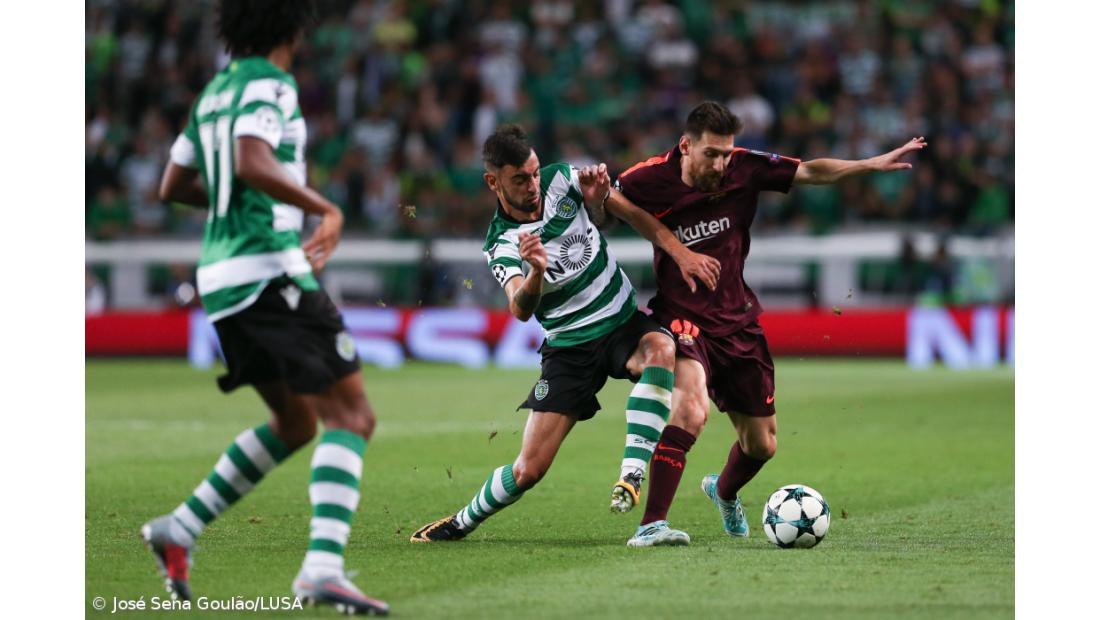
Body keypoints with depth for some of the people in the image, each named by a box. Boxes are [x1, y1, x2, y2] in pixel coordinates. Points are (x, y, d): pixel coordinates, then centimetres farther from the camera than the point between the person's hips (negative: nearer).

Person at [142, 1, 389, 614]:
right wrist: (326, 210, -18)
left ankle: (181, 528, 17)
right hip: (272, 271, -9)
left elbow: (173, 186, 24)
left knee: (295, 423, 20)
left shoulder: (215, 91, 18)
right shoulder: (268, 83, -8)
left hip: (223, 280, 9)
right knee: (351, 415, -10)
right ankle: (324, 566, -25)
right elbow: (253, 164, -25)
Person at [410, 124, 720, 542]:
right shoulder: (502, 245, -14)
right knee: (530, 469, -6)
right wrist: (535, 274, -52)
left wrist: (681, 253, -7)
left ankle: (632, 473, -37)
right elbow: (520, 309, -31)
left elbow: (632, 213, 6)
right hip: (570, 346, -2)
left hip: (624, 322, 2)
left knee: (660, 350, -37)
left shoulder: (562, 179, -5)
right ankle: (463, 522, 22)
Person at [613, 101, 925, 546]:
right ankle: (651, 525, -34)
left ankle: (724, 493, 50)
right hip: (682, 317, -5)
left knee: (762, 445, 14)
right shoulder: (650, 180, -16)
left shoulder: (744, 168, -7)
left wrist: (873, 164, -3)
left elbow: (810, 172, 3)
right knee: (691, 409, -34)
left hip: (736, 319, 5)